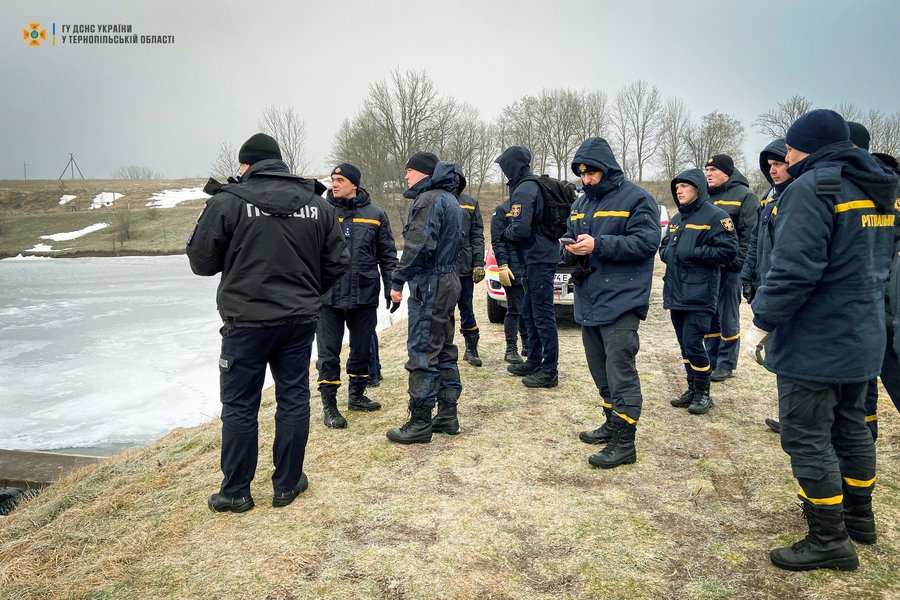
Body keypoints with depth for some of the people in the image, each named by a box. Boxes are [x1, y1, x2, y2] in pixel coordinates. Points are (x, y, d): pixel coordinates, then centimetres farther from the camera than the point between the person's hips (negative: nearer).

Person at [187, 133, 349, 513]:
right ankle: (288, 484, 23)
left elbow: (201, 261, -2)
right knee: (294, 400, 12)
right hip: (301, 320, 3)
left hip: (247, 321, -3)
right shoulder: (316, 204, 4)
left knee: (240, 405, 9)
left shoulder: (228, 202, -8)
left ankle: (235, 492, 19)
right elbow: (337, 263, 7)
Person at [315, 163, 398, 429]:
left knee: (362, 349, 14)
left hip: (365, 295, 2)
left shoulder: (375, 215, 3)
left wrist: (391, 287, 2)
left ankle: (356, 395, 32)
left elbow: (387, 255, 7)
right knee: (328, 352, 3)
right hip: (328, 295, -1)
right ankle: (329, 404, 14)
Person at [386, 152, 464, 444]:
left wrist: (398, 280, -17)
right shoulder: (450, 199, 18)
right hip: (448, 280, 10)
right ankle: (448, 415, 23)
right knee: (445, 351, 15)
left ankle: (420, 423, 2)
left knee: (422, 354, -5)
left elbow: (418, 245, -24)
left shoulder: (429, 199, -14)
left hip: (429, 286, -10)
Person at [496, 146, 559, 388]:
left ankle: (549, 372, 0)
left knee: (543, 316, -6)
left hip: (538, 261, -10)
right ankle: (534, 361, 27)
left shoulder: (523, 191, -16)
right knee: (531, 313, 17)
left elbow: (520, 229, -23)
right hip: (542, 256, 10)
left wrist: (503, 234, -3)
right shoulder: (537, 185, 15)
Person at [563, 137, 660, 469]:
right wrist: (570, 245, -2)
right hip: (589, 301, 8)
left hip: (620, 301, -8)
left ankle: (624, 442, 0)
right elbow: (571, 236, 23)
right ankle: (612, 423, 31)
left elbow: (647, 242, -17)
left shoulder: (636, 199, -8)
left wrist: (598, 245, -23)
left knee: (620, 370, -7)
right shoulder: (582, 202, 16)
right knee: (600, 368, 16)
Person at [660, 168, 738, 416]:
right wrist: (667, 252, 2)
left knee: (693, 344, -7)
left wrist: (693, 253, -17)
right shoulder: (676, 219, 17)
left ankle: (703, 393, 9)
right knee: (684, 344, 13)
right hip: (675, 293, 7)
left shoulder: (715, 216, -7)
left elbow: (728, 251, -13)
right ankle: (692, 389, 25)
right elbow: (664, 247, 25)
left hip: (699, 295, -7)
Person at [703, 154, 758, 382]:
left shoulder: (744, 195, -3)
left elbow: (749, 233, -10)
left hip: (728, 269, -6)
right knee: (709, 316, 11)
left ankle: (726, 364, 12)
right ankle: (711, 360, 22)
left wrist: (736, 261, -17)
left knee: (728, 317, 2)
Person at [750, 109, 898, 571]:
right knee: (850, 426, 21)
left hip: (815, 343, -10)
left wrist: (764, 321, -15)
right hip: (863, 337, 10)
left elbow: (794, 269, -25)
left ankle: (829, 540, 8)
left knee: (807, 437, 0)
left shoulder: (813, 188, -17)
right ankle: (859, 516, 36)